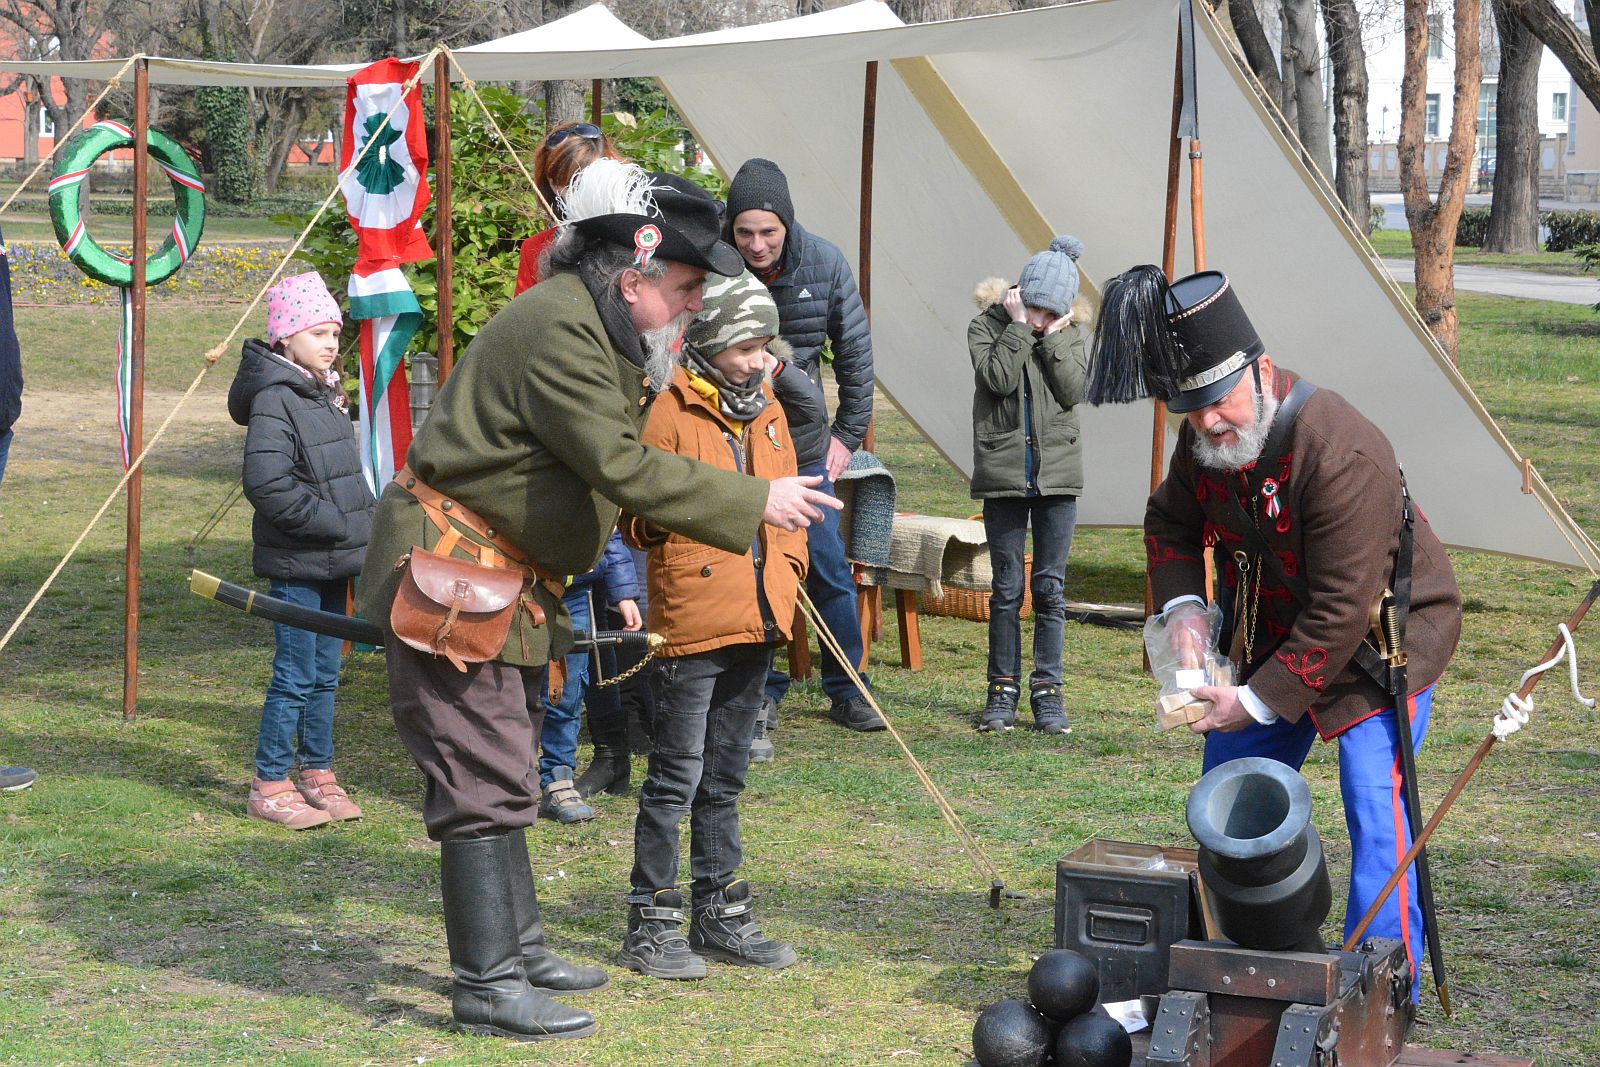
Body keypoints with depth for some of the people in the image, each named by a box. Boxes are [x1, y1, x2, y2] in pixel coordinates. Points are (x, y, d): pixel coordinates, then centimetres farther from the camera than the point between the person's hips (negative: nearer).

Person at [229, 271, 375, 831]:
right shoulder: (274, 401, -15)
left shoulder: (325, 394, 15)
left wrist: (365, 525, 11)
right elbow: (268, 485, -24)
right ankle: (269, 786, 4)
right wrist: (339, 524, -20)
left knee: (325, 674, 14)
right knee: (295, 677, -5)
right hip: (297, 565, -9)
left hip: (333, 561, 9)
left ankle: (318, 774, 23)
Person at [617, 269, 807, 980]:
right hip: (693, 622, -7)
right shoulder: (672, 413, -10)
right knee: (677, 778, -4)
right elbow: (639, 521, -8)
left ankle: (719, 916, 24)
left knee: (724, 778, 15)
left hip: (756, 622, 7)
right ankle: (650, 927, 4)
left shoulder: (767, 412, 12)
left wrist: (788, 566, 7)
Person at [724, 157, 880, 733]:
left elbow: (855, 352, 3)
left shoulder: (824, 263, -9)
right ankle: (765, 691, 13)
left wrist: (848, 432, 2)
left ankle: (846, 691, 17)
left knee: (829, 566, 4)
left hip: (805, 442, 2)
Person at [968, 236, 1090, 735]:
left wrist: (1053, 335, -11)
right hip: (1003, 473, -1)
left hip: (1057, 473, 1)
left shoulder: (1072, 331, 6)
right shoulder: (988, 324, 0)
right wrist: (1019, 326, -14)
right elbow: (999, 379, -15)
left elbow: (1074, 391, -7)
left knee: (1051, 586, 3)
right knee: (1007, 587, 3)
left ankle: (1047, 689, 9)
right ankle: (1003, 689, 12)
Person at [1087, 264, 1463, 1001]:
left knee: (1374, 811, -17)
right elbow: (1169, 523, 10)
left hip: (1379, 642, -8)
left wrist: (1258, 701, -27)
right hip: (1275, 632, 8)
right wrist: (1181, 604, -8)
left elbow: (1342, 613, -32)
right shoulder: (1207, 439, -11)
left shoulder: (1343, 454, -35)